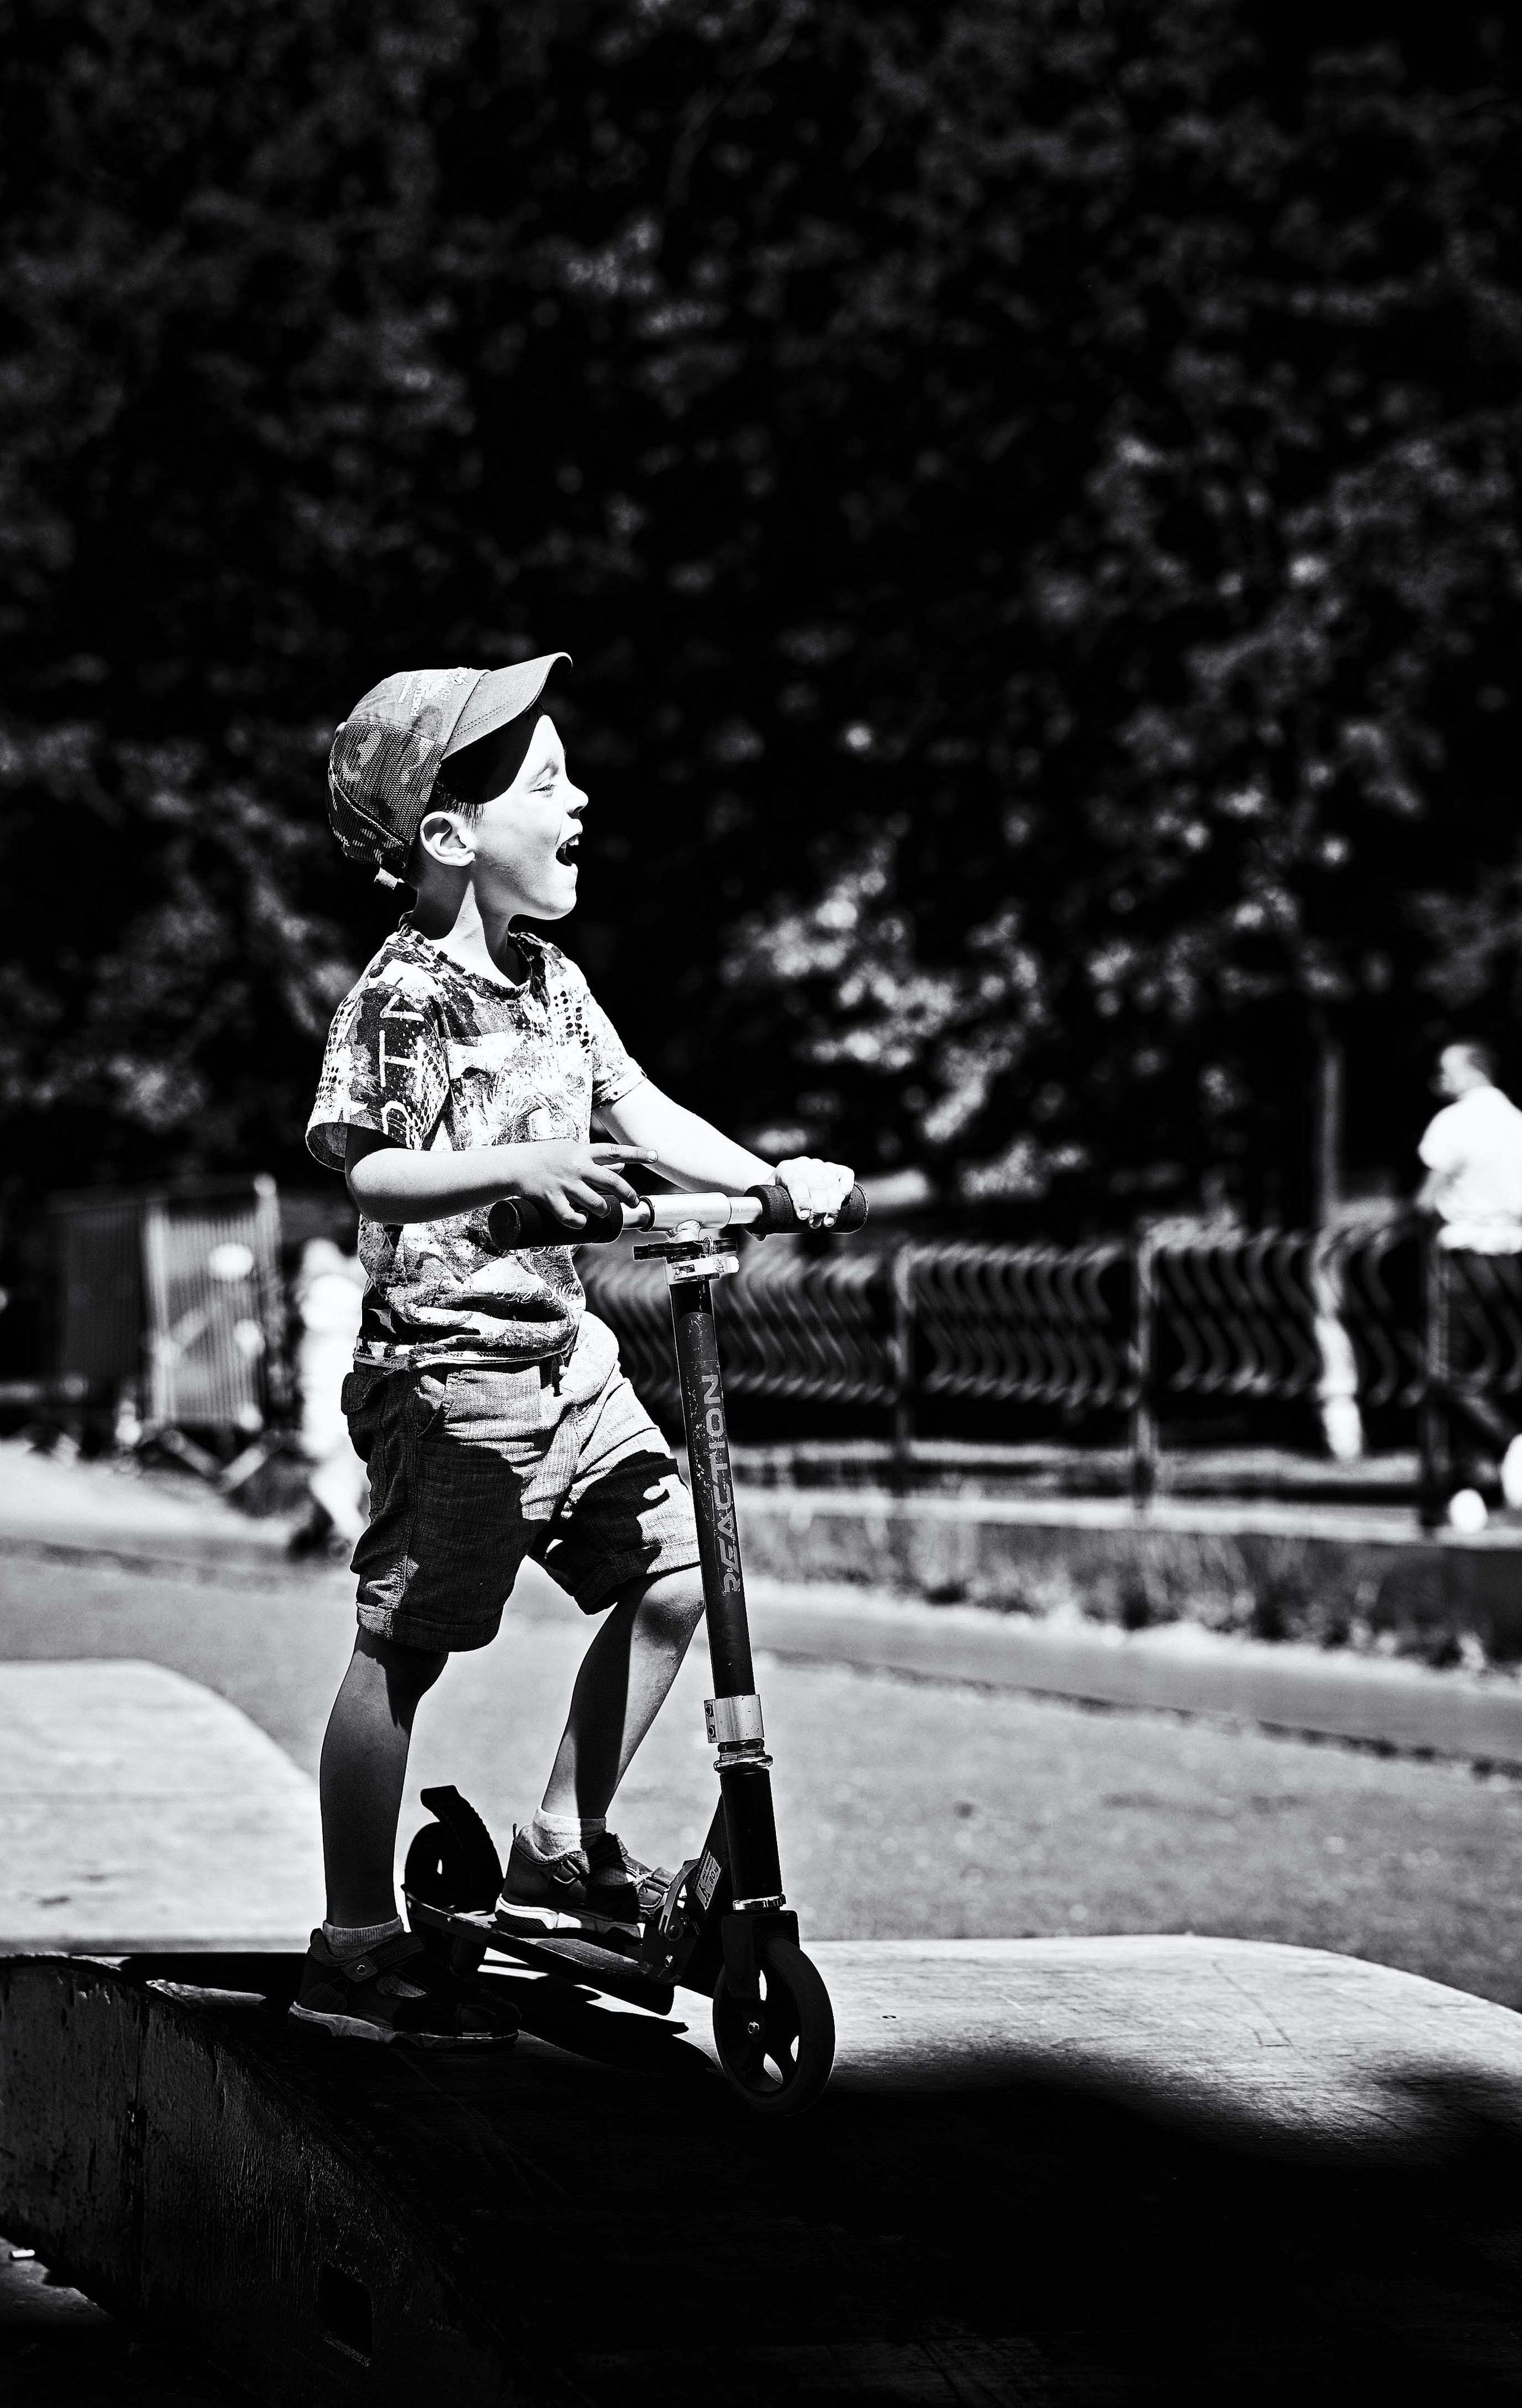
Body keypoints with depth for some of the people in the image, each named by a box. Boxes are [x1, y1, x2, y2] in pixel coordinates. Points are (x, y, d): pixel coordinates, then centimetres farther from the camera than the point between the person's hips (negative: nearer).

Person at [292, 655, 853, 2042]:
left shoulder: (551, 984, 10)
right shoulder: (407, 998, -15)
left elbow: (640, 1112, 13)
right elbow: (363, 1165, -22)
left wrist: (774, 1180, 1)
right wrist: (515, 1168, -33)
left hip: (565, 1351, 9)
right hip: (450, 1368, -8)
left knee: (674, 1570, 7)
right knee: (405, 1647, -4)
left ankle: (564, 1846, 22)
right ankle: (356, 1950, 2)